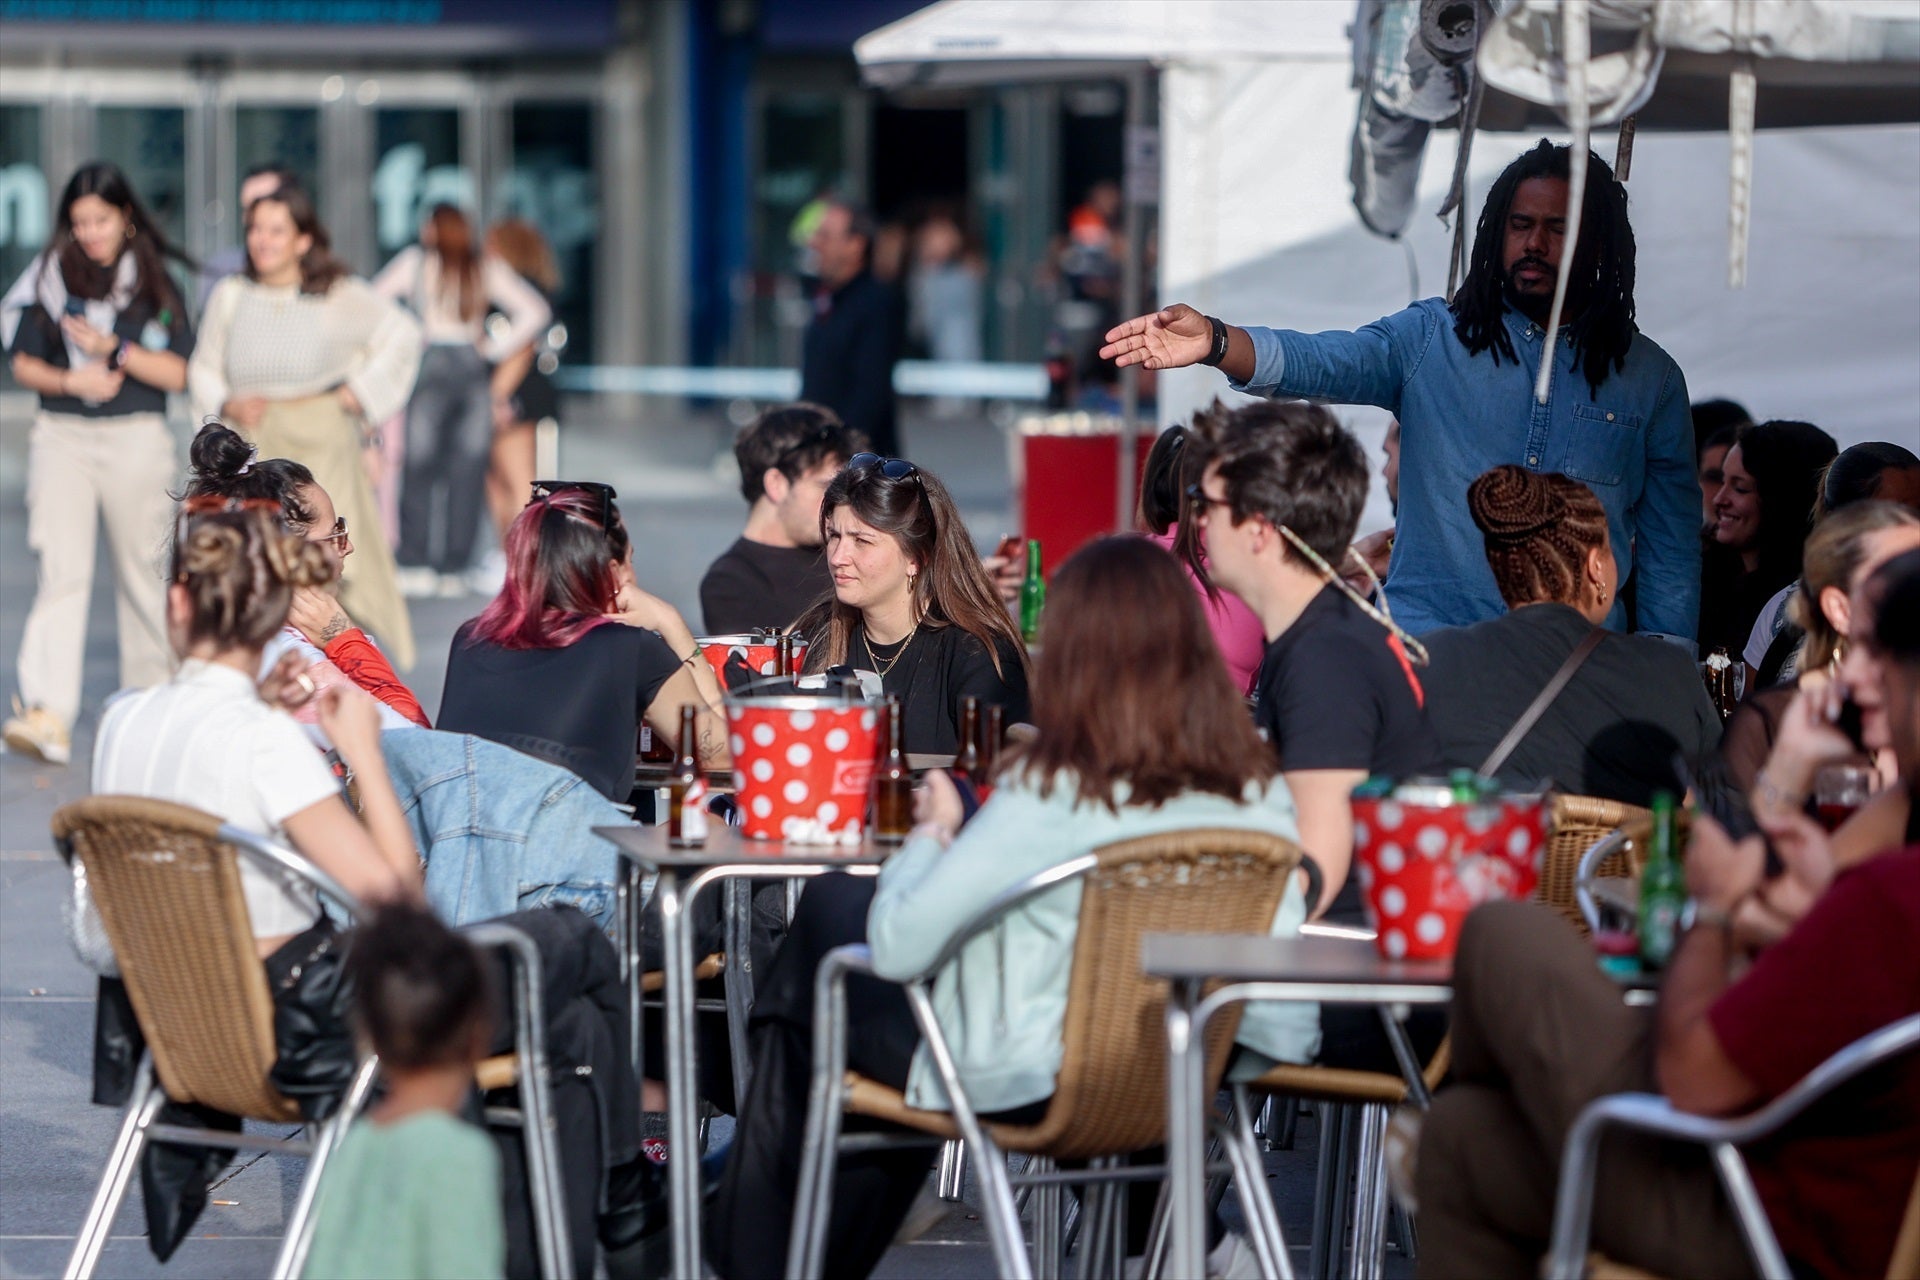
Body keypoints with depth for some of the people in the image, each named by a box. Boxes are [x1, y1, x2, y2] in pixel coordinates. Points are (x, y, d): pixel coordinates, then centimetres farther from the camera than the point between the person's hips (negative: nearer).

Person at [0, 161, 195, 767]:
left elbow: (178, 373, -3)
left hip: (136, 439, 0)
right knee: (61, 570, -10)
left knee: (140, 569, 9)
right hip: (61, 438, 0)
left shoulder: (155, 282, 2)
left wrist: (115, 350, -15)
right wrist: (71, 381, -14)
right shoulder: (50, 275, 4)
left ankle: (150, 690, 28)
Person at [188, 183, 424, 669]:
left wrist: (359, 392, 4)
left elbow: (403, 335, 10)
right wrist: (227, 405, -3)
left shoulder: (339, 296, 0)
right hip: (250, 442, 2)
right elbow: (203, 369, 16)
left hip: (321, 443, -2)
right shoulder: (230, 296, 8)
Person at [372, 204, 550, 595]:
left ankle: (415, 565, -3)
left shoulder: (415, 262, 2)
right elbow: (536, 311, 3)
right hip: (474, 370, 2)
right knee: (468, 470, 4)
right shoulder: (488, 269, 8)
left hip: (431, 365, -2)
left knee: (419, 469, 2)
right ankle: (455, 569, 2)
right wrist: (495, 348, 5)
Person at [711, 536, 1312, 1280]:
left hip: (1016, 1086, -6)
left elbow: (895, 946, -21)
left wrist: (931, 833, -1)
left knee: (829, 912, 23)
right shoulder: (1259, 797, -12)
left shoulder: (1049, 799, -25)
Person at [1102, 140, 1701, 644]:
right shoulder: (1429, 338, 8)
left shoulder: (1649, 378, 11)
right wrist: (1216, 342, -28)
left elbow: (1670, 553, 13)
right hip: (1423, 653, -1)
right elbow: (1321, 362, -9)